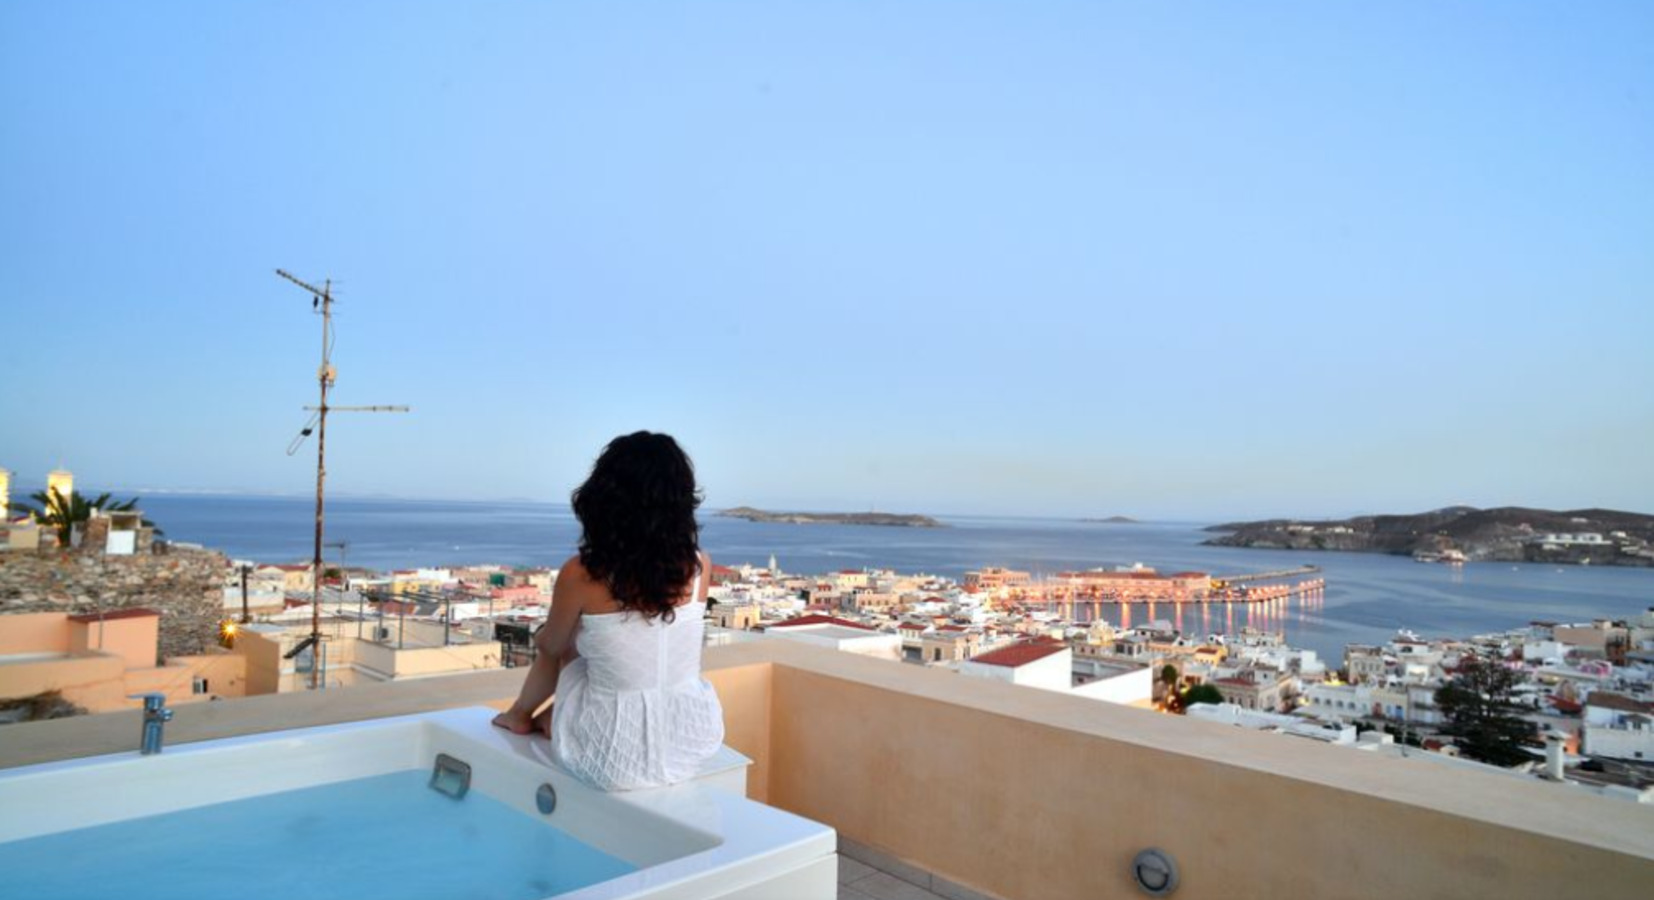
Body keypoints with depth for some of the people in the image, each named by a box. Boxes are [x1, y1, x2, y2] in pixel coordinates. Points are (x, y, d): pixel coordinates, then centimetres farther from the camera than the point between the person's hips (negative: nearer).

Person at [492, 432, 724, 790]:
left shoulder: (580, 574, -16)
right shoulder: (699, 565, -7)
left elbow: (550, 646, 5)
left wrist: (543, 636, 28)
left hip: (615, 756, -3)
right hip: (694, 742, 3)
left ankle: (521, 715, 53)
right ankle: (539, 718, 51)